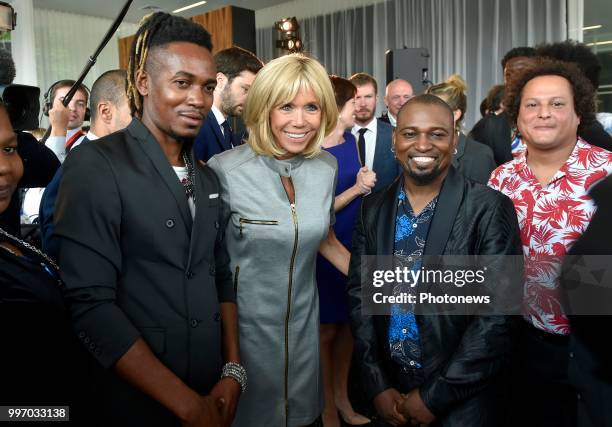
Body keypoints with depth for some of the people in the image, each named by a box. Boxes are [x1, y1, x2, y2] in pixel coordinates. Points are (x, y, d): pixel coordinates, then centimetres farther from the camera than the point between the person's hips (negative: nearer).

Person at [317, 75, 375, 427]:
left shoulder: (351, 140, 5)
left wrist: (365, 183, -4)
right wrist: (357, 188, -20)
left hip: (355, 245, 7)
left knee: (349, 323, 19)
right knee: (326, 329, 9)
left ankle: (342, 397, 39)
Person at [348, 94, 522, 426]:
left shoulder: (490, 209, -13)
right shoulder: (373, 209, 0)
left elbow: (498, 312, -16)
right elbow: (359, 294, 0)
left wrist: (435, 396, -14)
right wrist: (377, 386, -6)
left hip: (463, 400, -3)